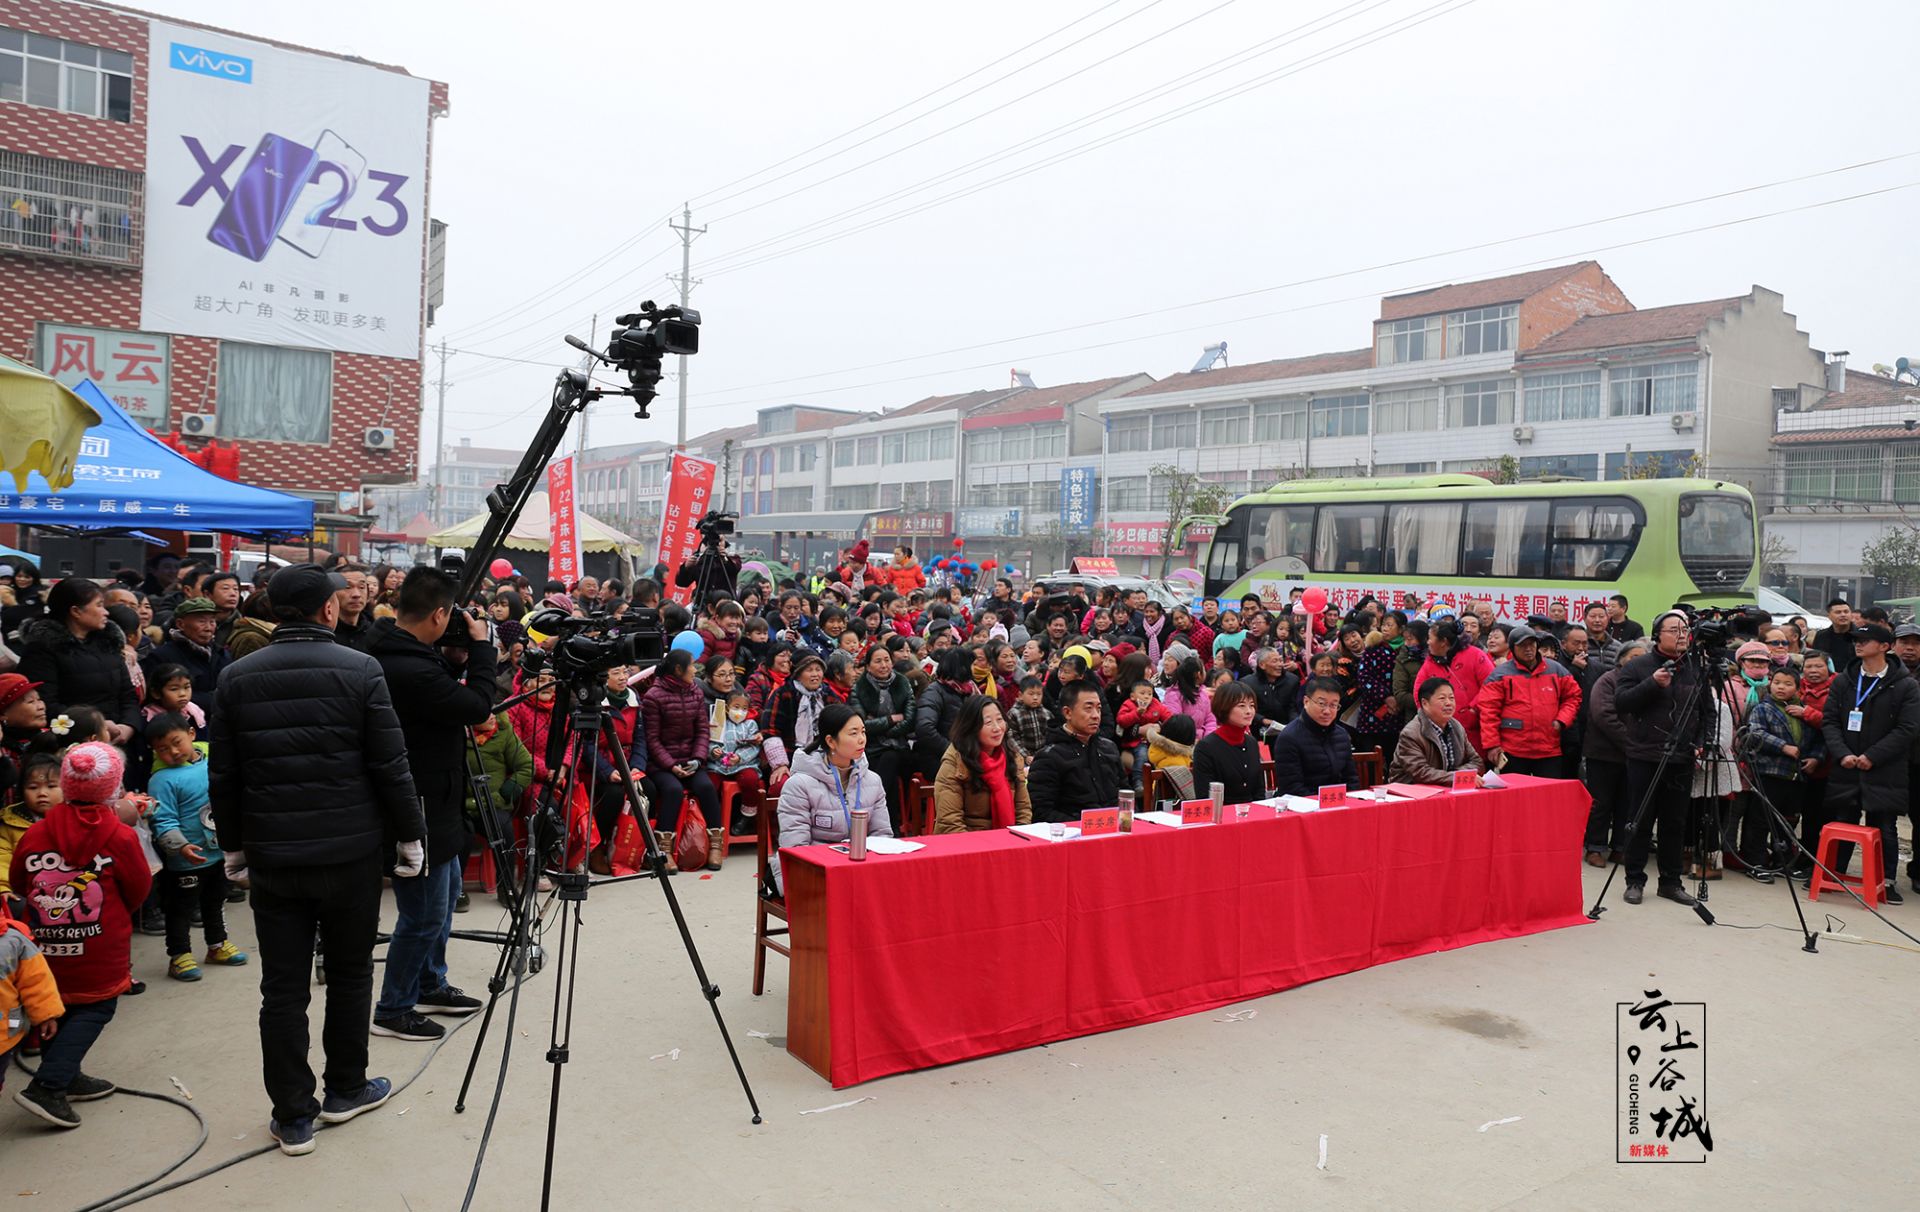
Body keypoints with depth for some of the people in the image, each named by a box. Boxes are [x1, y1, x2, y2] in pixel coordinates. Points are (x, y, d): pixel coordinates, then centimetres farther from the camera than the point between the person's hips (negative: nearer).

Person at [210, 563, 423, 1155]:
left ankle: (293, 1116, 15)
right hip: (351, 851, -2)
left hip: (272, 856, 2)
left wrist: (233, 846, 17)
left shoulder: (237, 678, 1)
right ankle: (346, 1090, 28)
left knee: (282, 987, 8)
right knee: (350, 973, 15)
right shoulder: (360, 670, -10)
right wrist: (410, 836, 2)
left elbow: (221, 776, 6)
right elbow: (391, 767, -9)